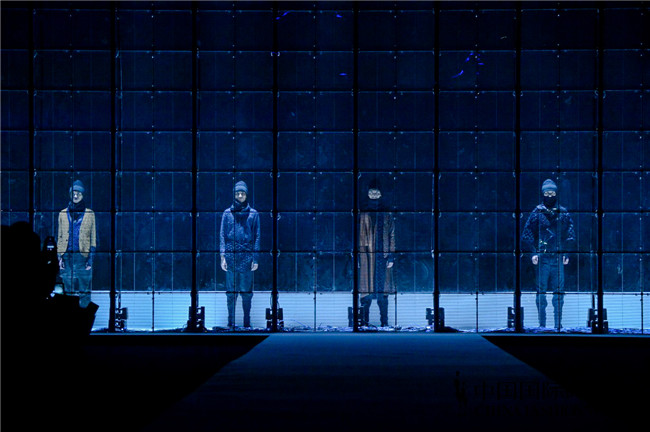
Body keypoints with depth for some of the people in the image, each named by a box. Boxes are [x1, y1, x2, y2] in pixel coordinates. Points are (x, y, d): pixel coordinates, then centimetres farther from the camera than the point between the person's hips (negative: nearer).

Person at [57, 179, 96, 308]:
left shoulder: (89, 214, 6)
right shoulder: (63, 214, 12)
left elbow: (93, 238, 6)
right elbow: (59, 237, 14)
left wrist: (91, 258, -2)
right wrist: (60, 256, 5)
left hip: (82, 254, -2)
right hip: (67, 255, 2)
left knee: (84, 287, -4)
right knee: (68, 287, 1)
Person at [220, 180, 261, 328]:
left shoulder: (253, 214, 7)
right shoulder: (227, 213, 8)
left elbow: (257, 237, 6)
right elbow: (222, 235, 6)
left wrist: (255, 258, -1)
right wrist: (223, 256, -4)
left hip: (247, 257, 0)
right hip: (231, 256, 0)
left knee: (247, 292, 1)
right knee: (231, 291, 1)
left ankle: (247, 322, 9)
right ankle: (231, 322, 7)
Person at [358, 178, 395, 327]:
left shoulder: (387, 212, 8)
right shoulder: (362, 212, 5)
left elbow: (391, 236, 8)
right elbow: (357, 235, 4)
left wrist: (391, 257, 1)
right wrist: (356, 256, -2)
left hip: (382, 256, 1)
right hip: (366, 257, -1)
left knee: (383, 292, 3)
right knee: (365, 292, -2)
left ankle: (384, 323, 8)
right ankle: (364, 322, 4)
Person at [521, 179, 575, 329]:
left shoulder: (564, 214, 9)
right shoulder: (537, 212, 3)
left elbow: (570, 236, 13)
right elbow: (527, 235, 3)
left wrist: (566, 253, 2)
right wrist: (533, 253, -6)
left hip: (559, 257, 2)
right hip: (542, 257, -2)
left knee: (559, 290, 1)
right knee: (541, 290, -1)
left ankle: (558, 323, 7)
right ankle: (542, 324, 4)